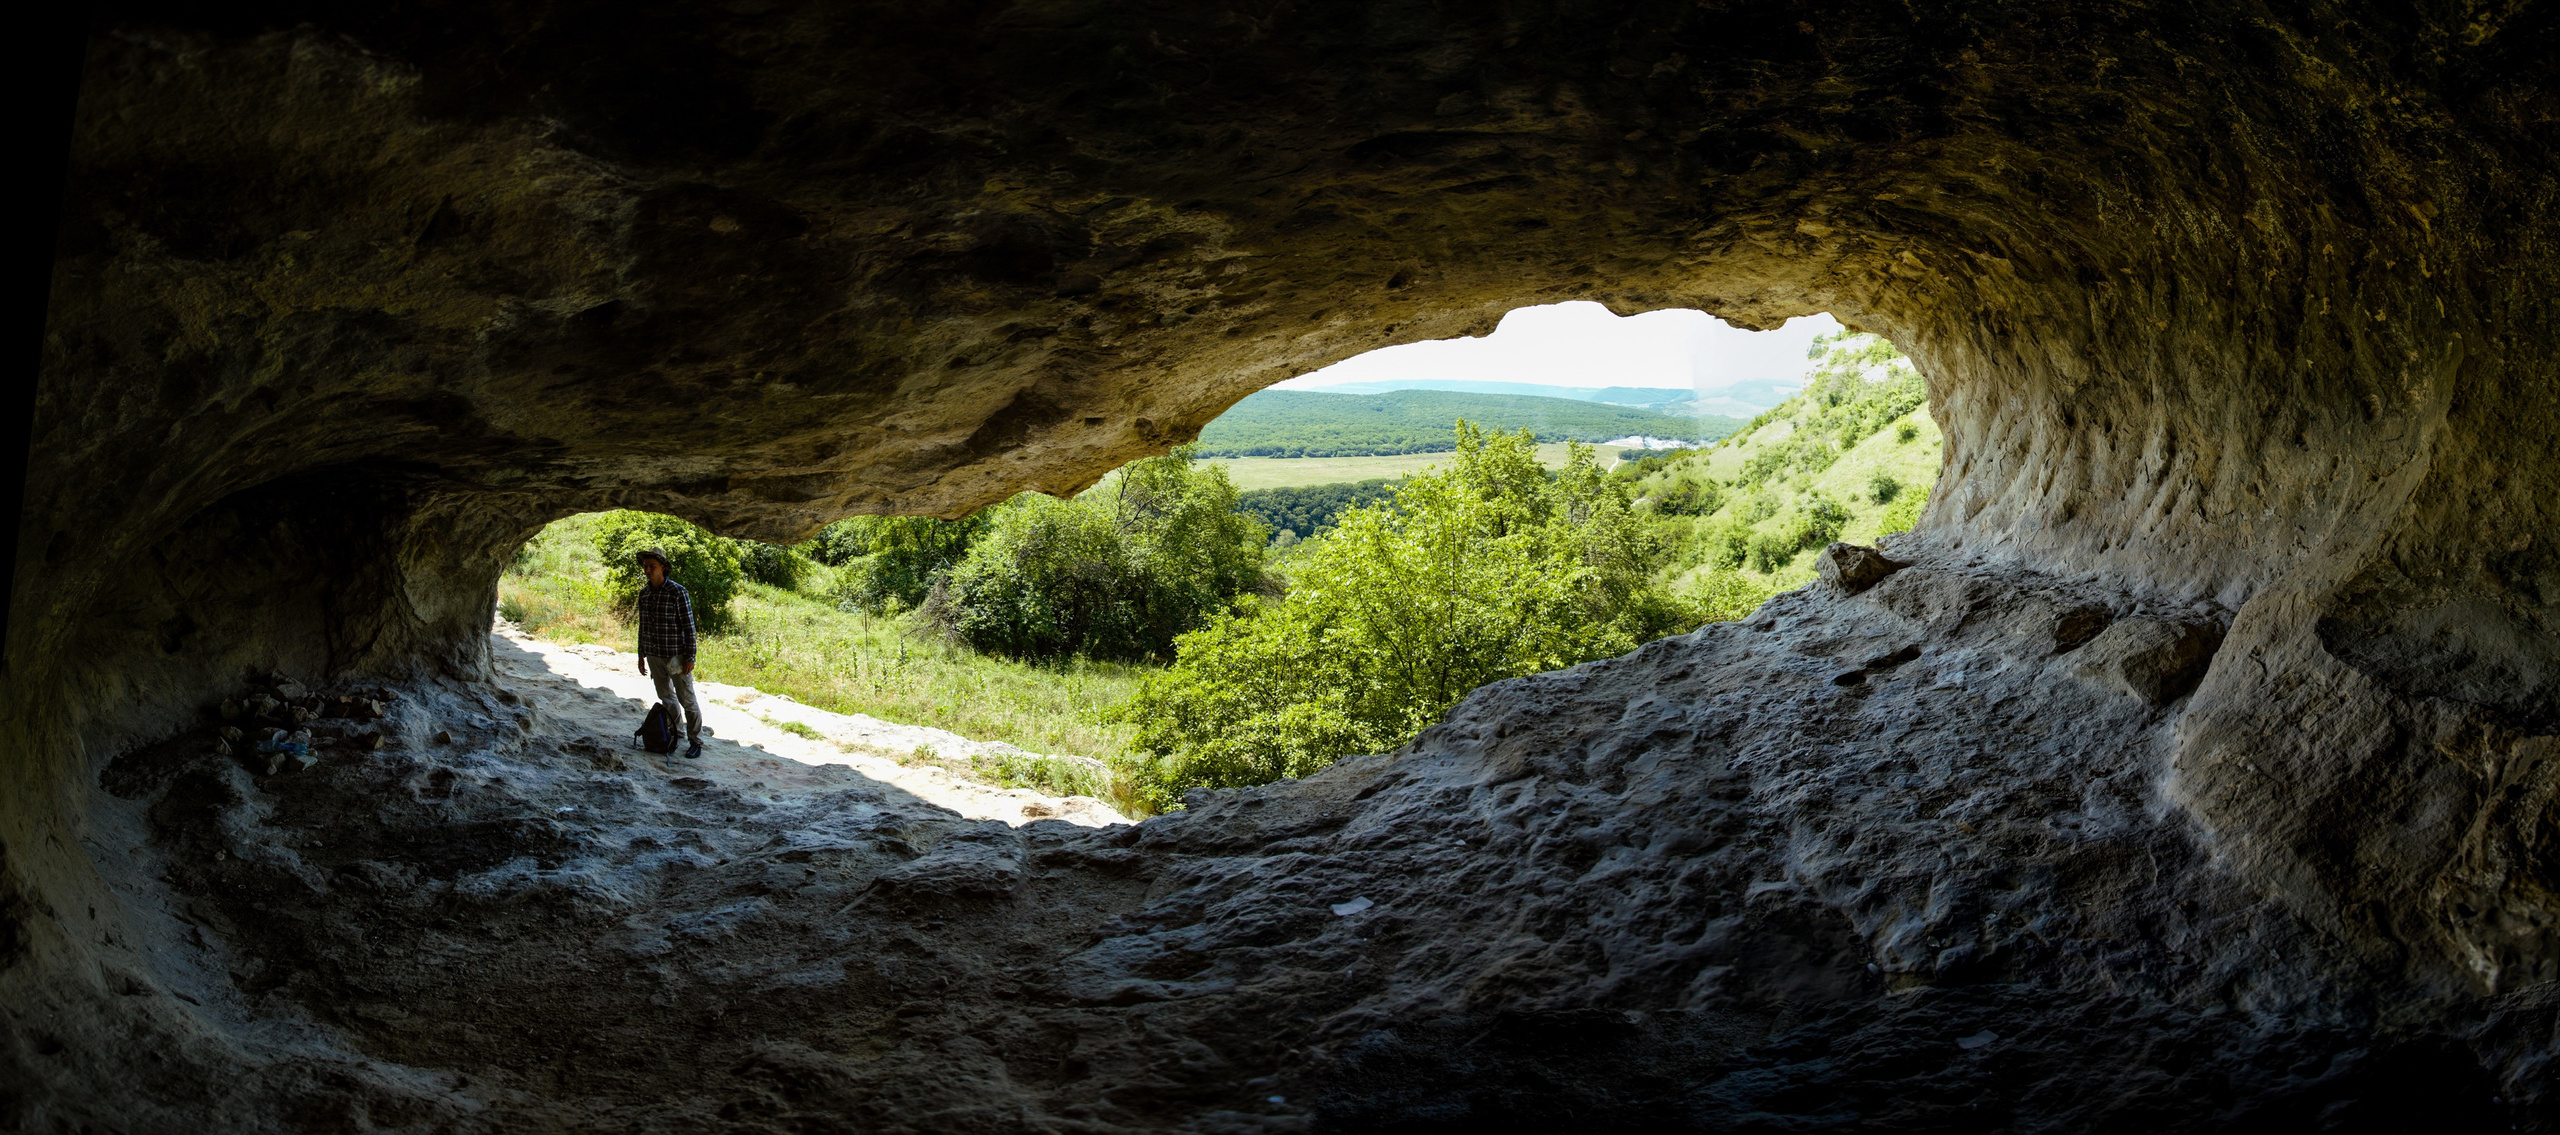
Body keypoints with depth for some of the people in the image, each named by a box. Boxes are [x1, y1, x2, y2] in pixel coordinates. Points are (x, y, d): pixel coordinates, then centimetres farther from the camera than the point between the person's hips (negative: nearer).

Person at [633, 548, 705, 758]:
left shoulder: (677, 592, -14)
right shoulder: (644, 593, 5)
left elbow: (688, 626, -12)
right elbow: (643, 626, 14)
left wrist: (690, 658, -14)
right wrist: (641, 655, 15)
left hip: (676, 655, -6)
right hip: (654, 656, 6)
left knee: (687, 700, -2)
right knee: (666, 699, 14)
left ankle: (695, 742, 5)